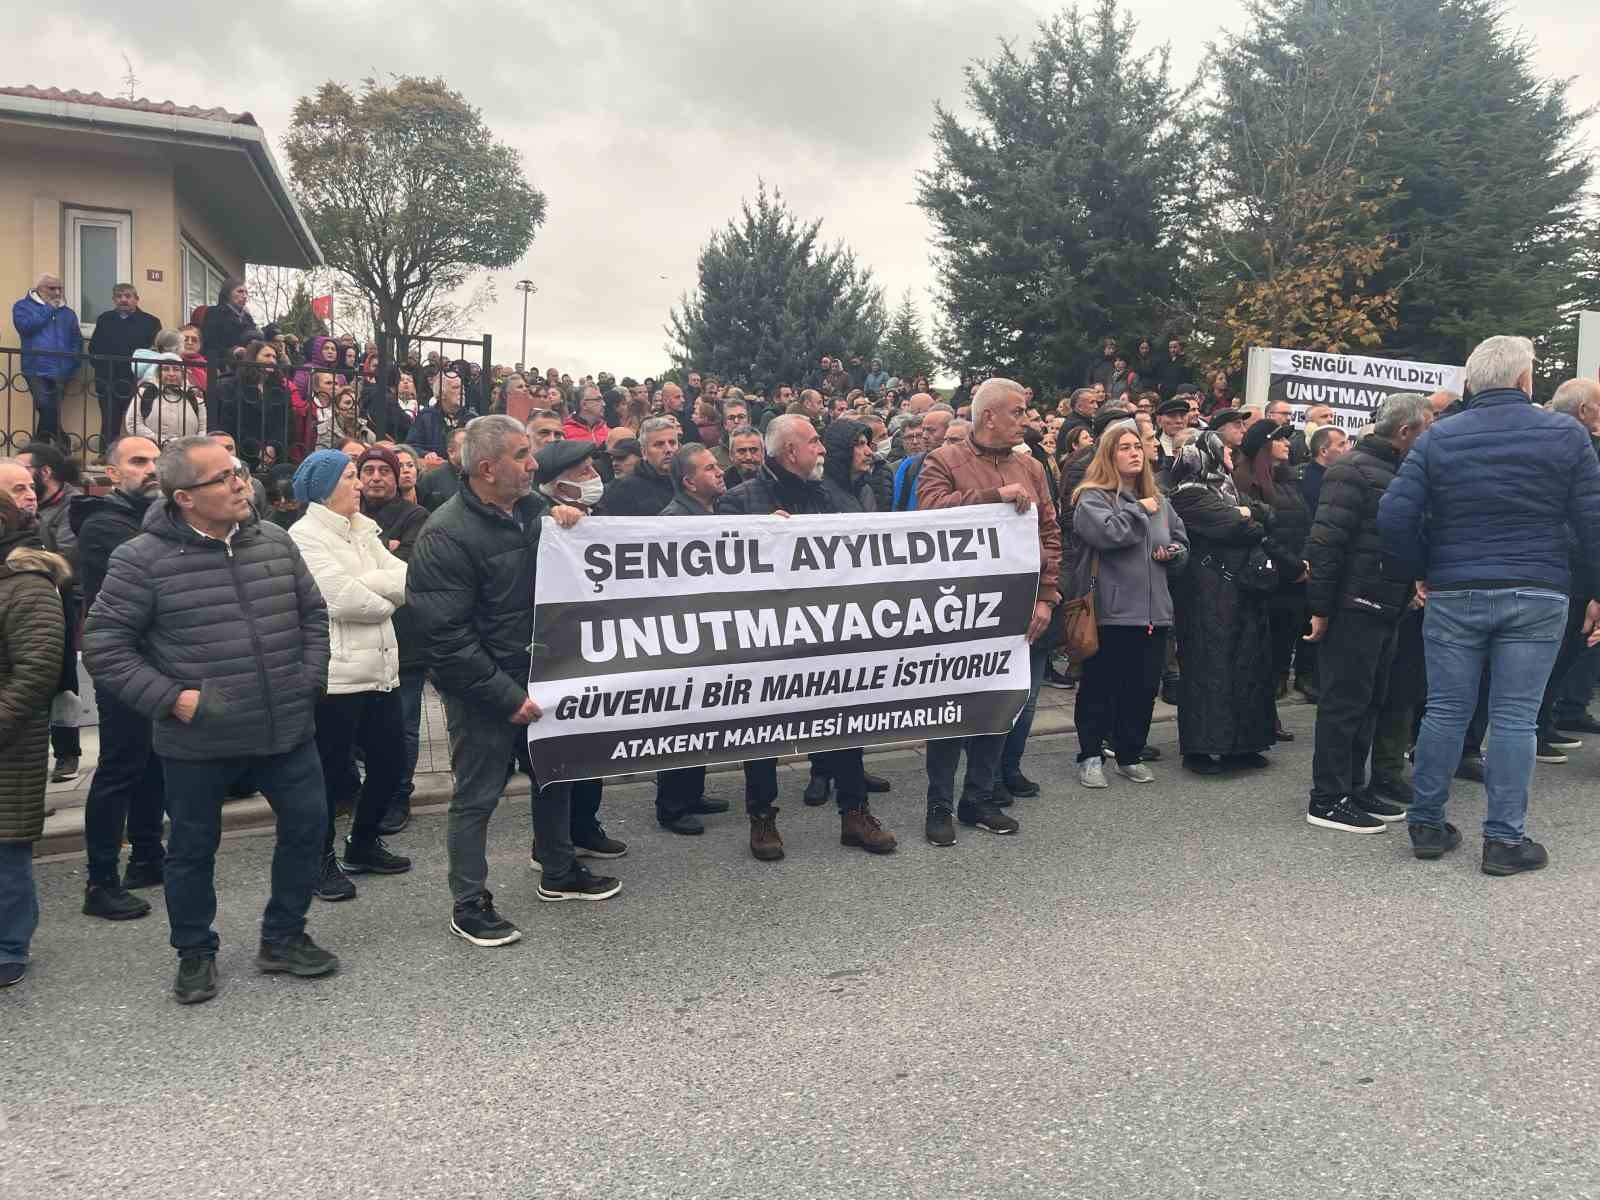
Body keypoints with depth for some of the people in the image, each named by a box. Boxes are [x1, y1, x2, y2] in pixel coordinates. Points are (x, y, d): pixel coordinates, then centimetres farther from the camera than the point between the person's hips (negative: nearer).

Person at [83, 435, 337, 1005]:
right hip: (198, 742, -4)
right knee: (192, 849, 12)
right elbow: (102, 644, -8)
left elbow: (313, 612, 13)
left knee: (306, 826, 11)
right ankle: (195, 953, 34)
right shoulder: (142, 559, -12)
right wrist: (170, 698, -14)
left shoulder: (274, 541, 2)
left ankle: (283, 937, 31)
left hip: (287, 728, 4)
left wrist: (309, 678, 4)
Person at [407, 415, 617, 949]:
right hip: (483, 689, -8)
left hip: (540, 672, 8)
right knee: (476, 796, 4)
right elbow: (448, 636, -22)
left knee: (556, 773, 20)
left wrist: (572, 520, -8)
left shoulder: (533, 507, 3)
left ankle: (559, 872, 39)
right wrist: (508, 695, -21)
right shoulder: (447, 535, -20)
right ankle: (468, 905, 19)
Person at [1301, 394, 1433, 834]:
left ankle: (1353, 787, 25)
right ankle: (1328, 799, 4)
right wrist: (1321, 608, -20)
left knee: (1369, 701, 15)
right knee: (1343, 702, -4)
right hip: (1352, 610, -10)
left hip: (1385, 610, 10)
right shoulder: (1354, 471, -13)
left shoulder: (1397, 472, 17)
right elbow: (1325, 542, -19)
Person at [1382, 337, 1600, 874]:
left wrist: (1422, 571, 7)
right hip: (1537, 598, -1)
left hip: (1453, 595, 1)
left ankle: (1426, 824, 17)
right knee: (1515, 718, 4)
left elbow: (1393, 518, -7)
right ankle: (1505, 839, 9)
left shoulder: (1437, 438, 1)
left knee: (1445, 711, 9)